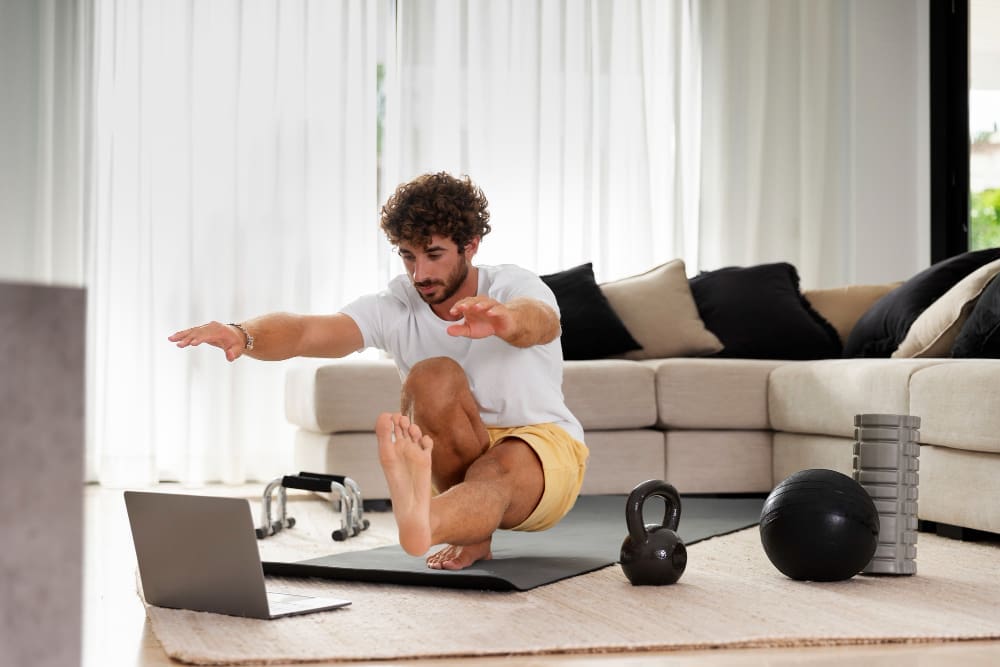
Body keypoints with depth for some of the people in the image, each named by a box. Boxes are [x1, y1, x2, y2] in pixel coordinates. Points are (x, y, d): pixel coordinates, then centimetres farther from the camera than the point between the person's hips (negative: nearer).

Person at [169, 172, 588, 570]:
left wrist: (505, 320, -68)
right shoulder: (393, 308, -10)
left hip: (544, 453, -3)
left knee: (494, 472, -40)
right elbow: (307, 331, -27)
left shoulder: (514, 286, -16)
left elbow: (541, 323, -43)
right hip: (457, 461, 3)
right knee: (432, 377, -28)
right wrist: (242, 335, -49)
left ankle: (420, 523, -74)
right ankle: (474, 531, -21)